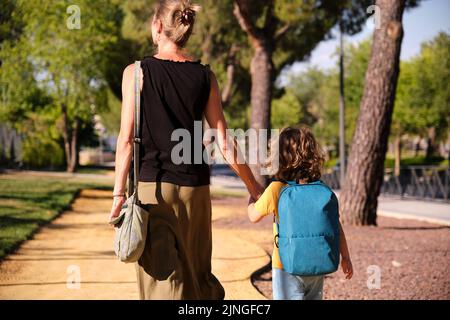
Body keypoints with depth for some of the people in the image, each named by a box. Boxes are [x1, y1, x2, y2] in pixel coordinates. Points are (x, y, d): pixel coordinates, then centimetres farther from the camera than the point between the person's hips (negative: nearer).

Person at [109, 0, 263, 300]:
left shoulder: (137, 72, -4)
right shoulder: (205, 76, 2)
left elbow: (126, 140, -8)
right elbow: (224, 143, 2)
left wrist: (119, 191, -3)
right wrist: (253, 186, 12)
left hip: (151, 185, -2)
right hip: (194, 186, 3)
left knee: (162, 278, -1)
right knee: (198, 273, 18)